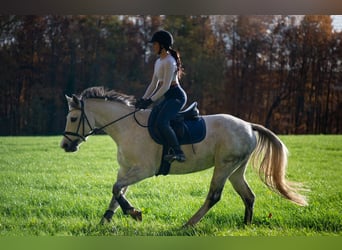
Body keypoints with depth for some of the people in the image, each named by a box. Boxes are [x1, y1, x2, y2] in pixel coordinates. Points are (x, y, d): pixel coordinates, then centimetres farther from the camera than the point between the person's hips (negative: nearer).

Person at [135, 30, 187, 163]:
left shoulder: (169, 61, -13)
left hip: (177, 96, -11)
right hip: (168, 98, 11)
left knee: (161, 122, -28)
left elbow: (165, 86, -19)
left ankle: (178, 152, -31)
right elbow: (153, 84, 20)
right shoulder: (158, 62, 17)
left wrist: (150, 100, -18)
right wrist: (143, 100, 11)